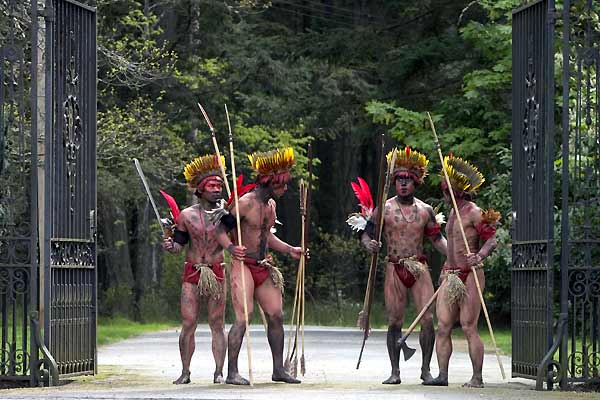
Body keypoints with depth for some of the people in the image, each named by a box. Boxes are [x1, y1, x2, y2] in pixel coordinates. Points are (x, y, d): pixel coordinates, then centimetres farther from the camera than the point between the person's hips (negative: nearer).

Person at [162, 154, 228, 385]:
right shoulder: (187, 215, 5)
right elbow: (178, 245, 8)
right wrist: (169, 246, -13)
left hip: (217, 274, -1)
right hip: (192, 274, 1)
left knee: (217, 325, 0)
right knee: (188, 324, -1)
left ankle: (219, 372, 5)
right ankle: (185, 372, 7)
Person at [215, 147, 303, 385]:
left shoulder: (271, 204, 13)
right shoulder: (246, 203, -13)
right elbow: (221, 229, -12)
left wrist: (289, 250, 19)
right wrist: (231, 248, -30)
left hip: (264, 267, 8)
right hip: (243, 265, -8)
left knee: (276, 315, 7)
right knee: (243, 318, -13)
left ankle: (278, 369, 15)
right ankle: (232, 372, -10)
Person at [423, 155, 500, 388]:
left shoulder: (474, 213, -9)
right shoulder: (452, 213, 18)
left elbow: (491, 240, -13)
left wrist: (479, 257, -30)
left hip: (469, 275, -8)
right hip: (450, 275, 8)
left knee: (469, 328, -8)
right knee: (443, 327, 0)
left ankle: (477, 378, -3)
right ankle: (442, 375, 0)